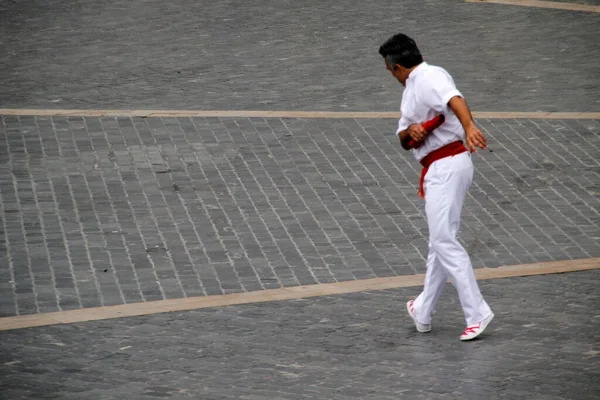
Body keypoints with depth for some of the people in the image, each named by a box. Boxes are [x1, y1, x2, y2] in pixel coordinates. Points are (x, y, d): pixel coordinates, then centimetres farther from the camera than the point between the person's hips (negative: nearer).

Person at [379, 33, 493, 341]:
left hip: (448, 163, -10)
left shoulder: (431, 77, -9)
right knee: (439, 241, 17)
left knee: (444, 240, -15)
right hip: (437, 170, 10)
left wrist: (469, 127, -50)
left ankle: (477, 312, -15)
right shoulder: (410, 90, 22)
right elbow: (403, 140, 22)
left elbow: (455, 99, -30)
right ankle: (422, 312, 27)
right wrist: (411, 131, -3)